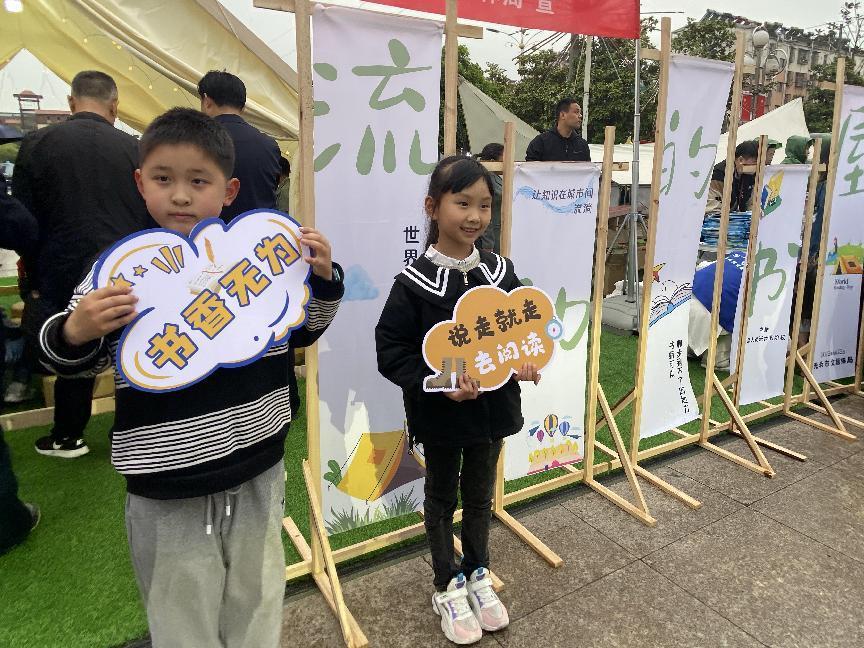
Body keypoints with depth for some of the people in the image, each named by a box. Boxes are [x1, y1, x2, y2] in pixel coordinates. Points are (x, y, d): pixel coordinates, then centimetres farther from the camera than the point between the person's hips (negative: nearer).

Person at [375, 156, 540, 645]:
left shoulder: (500, 271, -2)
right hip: (440, 415, -4)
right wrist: (438, 382, -25)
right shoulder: (415, 283, -16)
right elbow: (391, 350, -15)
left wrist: (525, 363, -10)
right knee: (442, 498, 17)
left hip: (493, 407, 4)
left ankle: (478, 574, 44)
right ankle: (448, 587, 37)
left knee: (480, 495, 21)